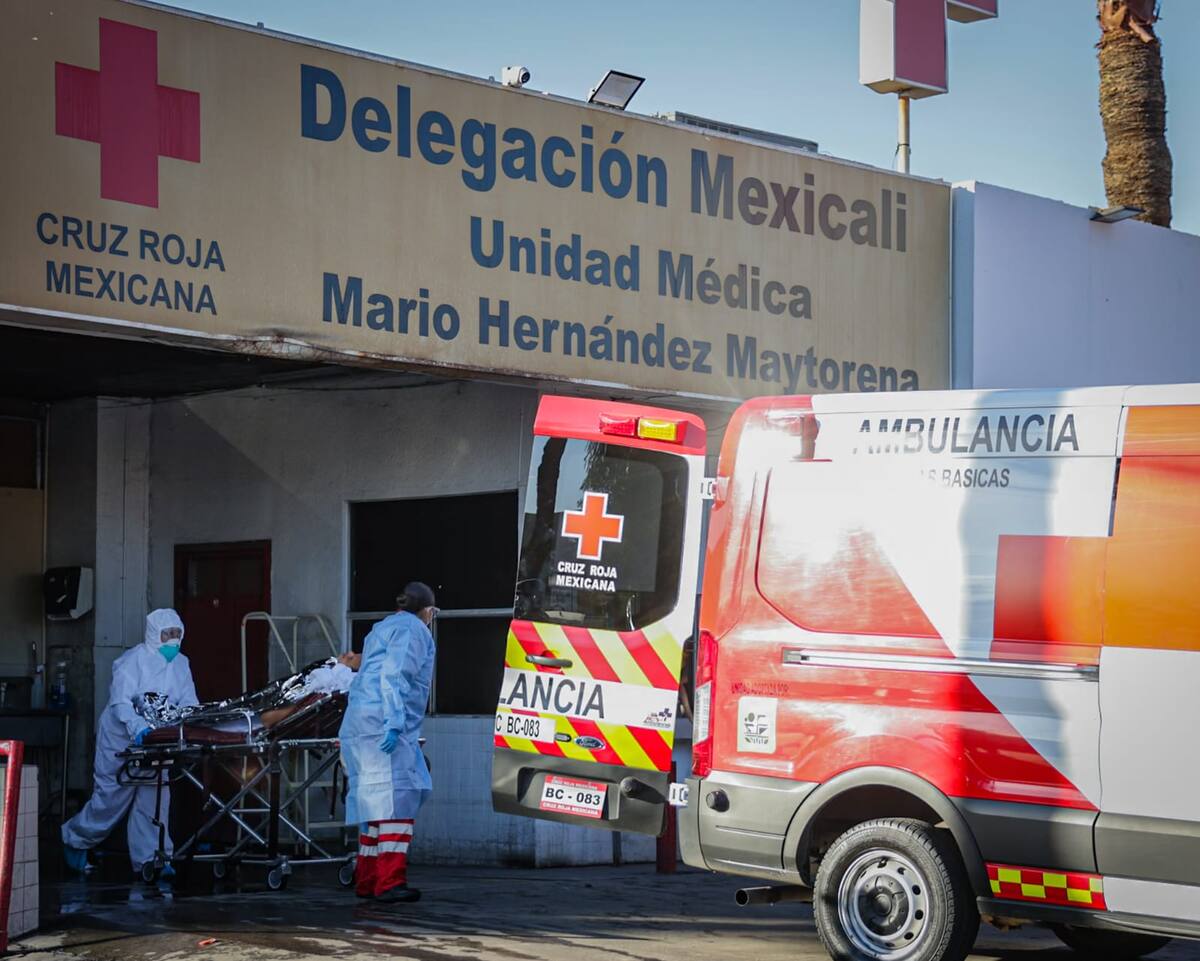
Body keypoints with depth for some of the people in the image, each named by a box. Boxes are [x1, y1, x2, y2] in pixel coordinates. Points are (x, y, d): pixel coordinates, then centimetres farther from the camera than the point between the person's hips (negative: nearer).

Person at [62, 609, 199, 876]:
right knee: (112, 798, 1)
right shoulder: (134, 660, -14)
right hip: (122, 740, -5)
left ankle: (149, 858, 0)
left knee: (154, 798, -4)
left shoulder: (180, 664, 6)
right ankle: (74, 838, 25)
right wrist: (138, 727, -41)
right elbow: (120, 701, -25)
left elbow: (188, 702, 0)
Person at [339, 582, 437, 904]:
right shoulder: (414, 630, -3)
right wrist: (394, 723, -22)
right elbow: (394, 676, -15)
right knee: (396, 800, -14)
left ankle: (367, 881, 16)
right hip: (382, 724, -10)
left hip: (357, 726, 10)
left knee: (376, 803, 13)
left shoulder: (382, 627, 27)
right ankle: (390, 883, -20)